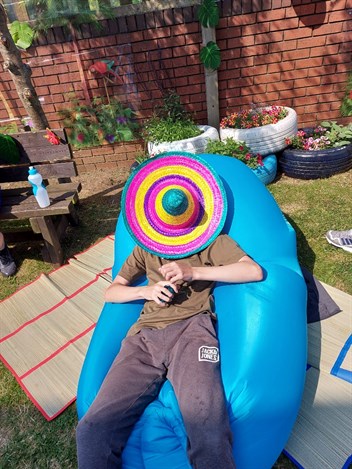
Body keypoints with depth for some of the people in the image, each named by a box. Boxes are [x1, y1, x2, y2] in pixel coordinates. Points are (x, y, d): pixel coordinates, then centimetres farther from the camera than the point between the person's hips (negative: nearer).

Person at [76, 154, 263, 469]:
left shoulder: (212, 240, 17)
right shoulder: (144, 248, 26)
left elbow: (254, 271, 2)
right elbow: (111, 293, 25)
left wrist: (193, 271, -7)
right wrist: (147, 291, 3)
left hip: (191, 329, -2)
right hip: (145, 336, 3)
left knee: (208, 431, -29)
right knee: (92, 429, -17)